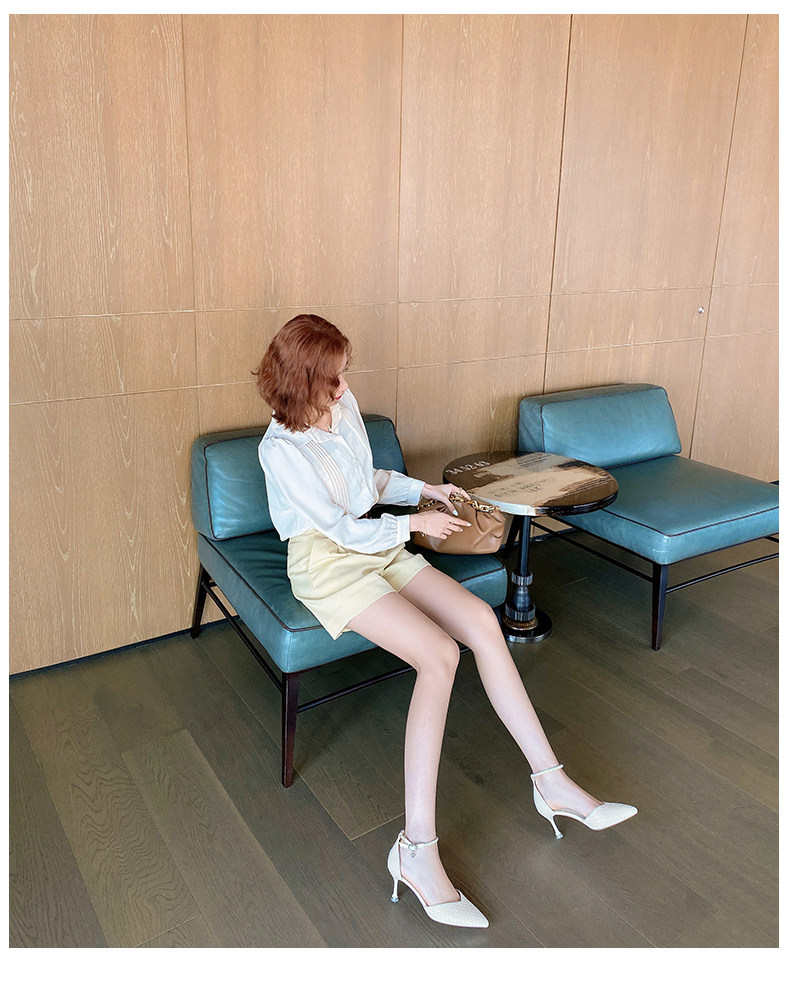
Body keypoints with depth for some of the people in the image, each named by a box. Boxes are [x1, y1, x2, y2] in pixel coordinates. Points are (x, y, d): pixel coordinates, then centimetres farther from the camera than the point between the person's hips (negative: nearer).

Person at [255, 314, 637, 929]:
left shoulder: (346, 408, 6)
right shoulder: (281, 449, -17)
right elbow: (343, 529, -15)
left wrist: (425, 489, 9)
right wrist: (415, 524, -6)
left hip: (378, 546, 7)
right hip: (329, 563, -7)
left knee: (482, 622, -14)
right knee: (440, 655, -28)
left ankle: (552, 783, -3)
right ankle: (417, 848, -22)